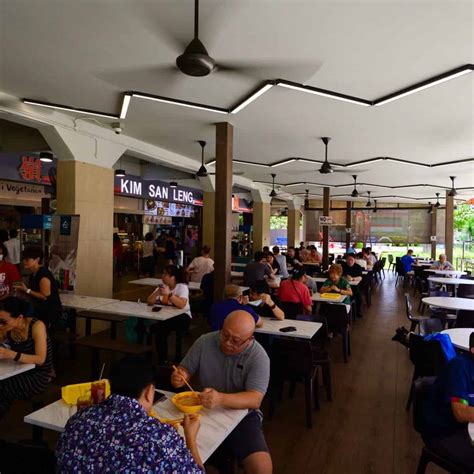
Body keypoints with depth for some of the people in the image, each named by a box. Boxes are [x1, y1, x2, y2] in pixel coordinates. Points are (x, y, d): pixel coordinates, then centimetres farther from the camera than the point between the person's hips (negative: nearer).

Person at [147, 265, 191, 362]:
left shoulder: (182, 287, -10)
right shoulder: (162, 286, 7)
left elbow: (182, 305, -27)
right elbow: (149, 302, 0)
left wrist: (169, 294, -33)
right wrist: (157, 293, -18)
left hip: (182, 316, -4)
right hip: (165, 316, 4)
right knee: (160, 330, -25)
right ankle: (162, 360, -7)